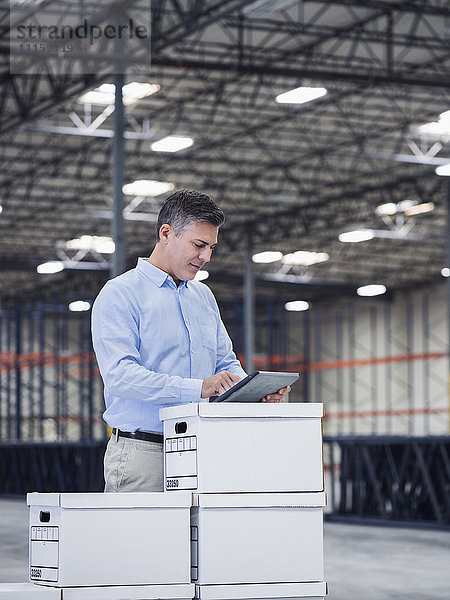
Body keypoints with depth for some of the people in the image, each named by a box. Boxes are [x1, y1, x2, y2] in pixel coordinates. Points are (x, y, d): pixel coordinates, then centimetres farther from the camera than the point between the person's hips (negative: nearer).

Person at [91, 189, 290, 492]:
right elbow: (120, 374, -18)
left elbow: (226, 363, 22)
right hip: (143, 453, -6)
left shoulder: (203, 296, 19)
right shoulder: (120, 294, -5)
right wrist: (198, 388, -26)